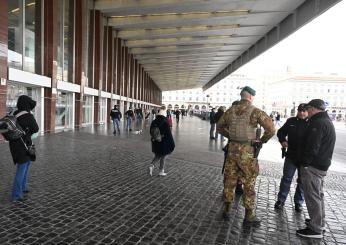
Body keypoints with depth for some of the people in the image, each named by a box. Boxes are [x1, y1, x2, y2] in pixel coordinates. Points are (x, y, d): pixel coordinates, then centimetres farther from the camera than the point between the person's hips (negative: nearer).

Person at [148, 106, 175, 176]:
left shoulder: (154, 122, 0)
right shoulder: (165, 123, -18)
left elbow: (151, 132, 9)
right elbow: (169, 134, -17)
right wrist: (172, 144, -10)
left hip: (156, 143, 5)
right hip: (164, 143, -5)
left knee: (158, 155, 22)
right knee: (163, 157, 10)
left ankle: (151, 165, 2)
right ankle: (161, 171, 18)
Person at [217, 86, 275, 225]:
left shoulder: (231, 111, 4)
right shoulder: (255, 111, -10)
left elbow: (219, 126, 16)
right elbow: (271, 129, -15)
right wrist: (262, 140, -1)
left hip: (232, 149, 4)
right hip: (247, 151, -4)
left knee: (229, 180, 16)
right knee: (249, 184, 8)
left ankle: (226, 210, 28)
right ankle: (249, 216, 19)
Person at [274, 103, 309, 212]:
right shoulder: (291, 121, 2)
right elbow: (281, 132, 13)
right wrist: (282, 140, -8)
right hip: (291, 156, 1)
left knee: (302, 181, 12)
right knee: (286, 178, 7)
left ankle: (298, 202, 27)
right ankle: (281, 200, 17)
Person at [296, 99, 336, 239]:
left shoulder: (317, 123, -19)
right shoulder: (327, 121, 15)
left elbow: (312, 147, -25)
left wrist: (305, 163, -18)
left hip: (313, 166, -11)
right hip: (322, 165, 11)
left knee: (313, 196, -3)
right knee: (318, 194, 21)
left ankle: (316, 229, 6)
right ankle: (319, 222, 35)